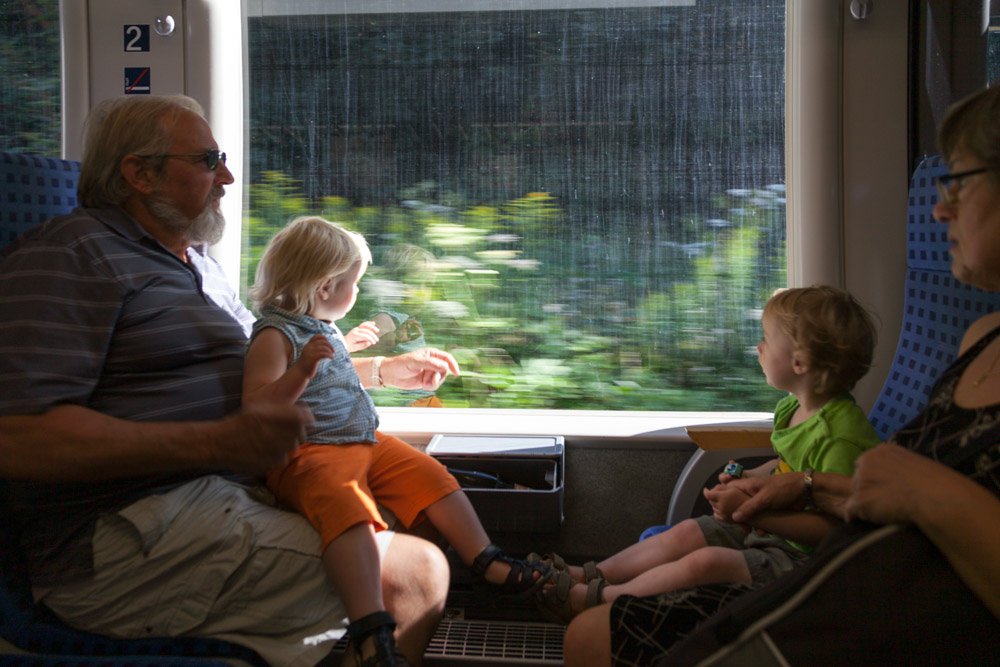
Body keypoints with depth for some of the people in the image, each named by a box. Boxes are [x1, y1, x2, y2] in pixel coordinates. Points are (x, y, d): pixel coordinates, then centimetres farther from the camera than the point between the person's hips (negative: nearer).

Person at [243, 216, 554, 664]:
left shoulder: (324, 328, 19)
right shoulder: (274, 336, -11)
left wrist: (348, 346, 46)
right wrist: (302, 370, -32)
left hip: (365, 442, 10)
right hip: (307, 454, -10)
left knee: (430, 475, 3)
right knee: (349, 507, -36)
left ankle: (488, 563, 12)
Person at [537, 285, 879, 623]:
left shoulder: (843, 436, -26)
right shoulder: (791, 409, 6)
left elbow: (833, 526, -28)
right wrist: (749, 479, 5)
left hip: (801, 554, -10)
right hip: (767, 526, 10)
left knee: (706, 562, -23)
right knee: (687, 533, 3)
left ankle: (596, 598, -11)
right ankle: (592, 574, 8)